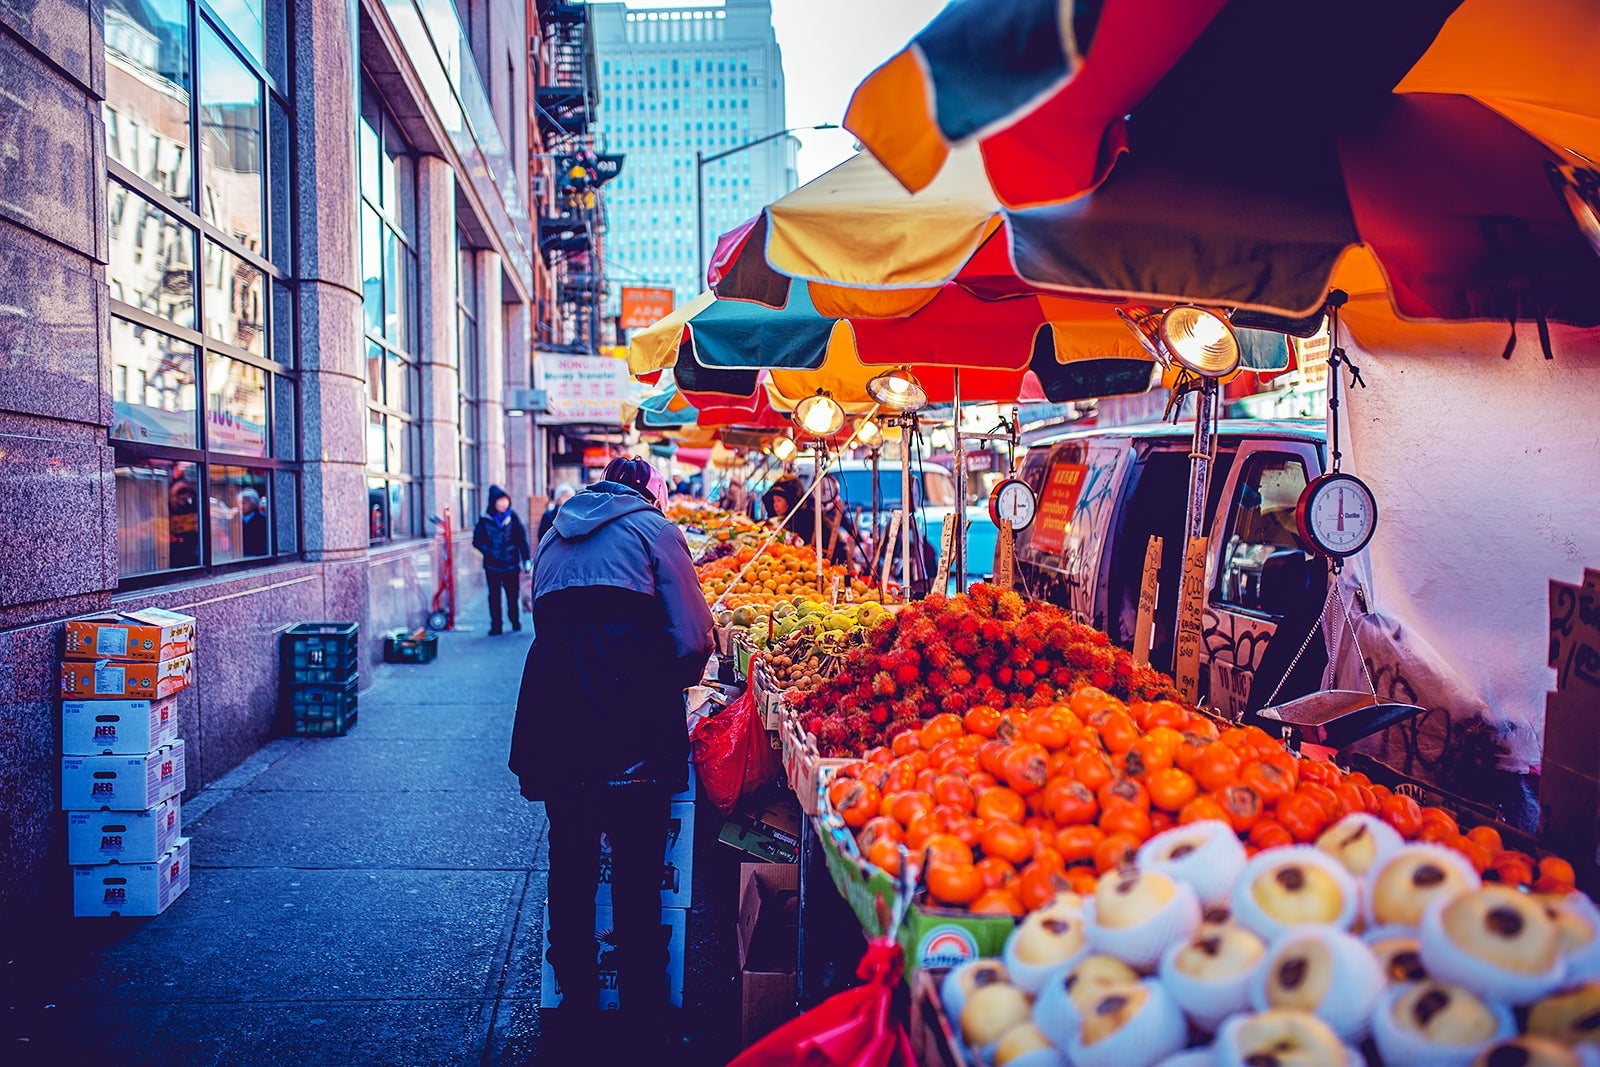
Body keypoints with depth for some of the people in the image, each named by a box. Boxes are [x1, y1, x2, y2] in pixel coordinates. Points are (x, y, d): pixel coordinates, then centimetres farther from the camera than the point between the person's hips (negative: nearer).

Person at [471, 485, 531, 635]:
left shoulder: (512, 517, 0)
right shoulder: (485, 520, -1)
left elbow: (522, 538, -2)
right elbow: (477, 541, 0)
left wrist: (526, 559, -8)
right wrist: (489, 552, -14)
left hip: (512, 564, 0)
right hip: (492, 565, 0)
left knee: (513, 594, 4)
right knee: (494, 596, 5)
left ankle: (515, 621, 22)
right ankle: (495, 626, 11)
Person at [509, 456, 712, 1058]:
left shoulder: (556, 534, 23)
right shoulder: (652, 528, 7)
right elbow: (691, 636, -2)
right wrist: (671, 686, 16)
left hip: (553, 702, 5)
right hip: (630, 706, -4)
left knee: (570, 861, 14)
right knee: (637, 867, 6)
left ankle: (577, 1009, 24)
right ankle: (643, 1018, 16)